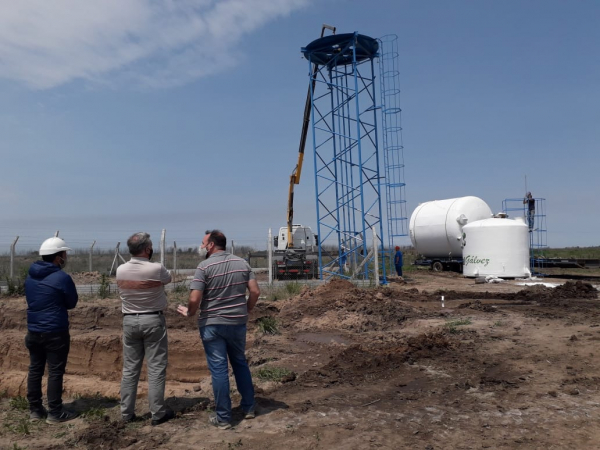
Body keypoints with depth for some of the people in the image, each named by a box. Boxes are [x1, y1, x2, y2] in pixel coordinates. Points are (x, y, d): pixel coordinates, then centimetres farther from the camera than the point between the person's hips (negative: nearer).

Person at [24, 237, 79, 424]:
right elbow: (72, 303, -5)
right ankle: (55, 413, 7)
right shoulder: (62, 278, -16)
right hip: (55, 333, -7)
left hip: (33, 331, 7)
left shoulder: (30, 277, 6)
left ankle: (35, 410, 23)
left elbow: (30, 299, 18)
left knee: (35, 370, 14)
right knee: (55, 372, 0)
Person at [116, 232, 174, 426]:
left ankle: (126, 413, 20)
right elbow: (168, 279, 6)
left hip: (129, 321, 4)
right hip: (153, 320, -4)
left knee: (130, 369, 12)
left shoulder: (120, 270, -4)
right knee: (156, 368, 4)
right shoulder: (156, 269, -16)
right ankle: (158, 413, 10)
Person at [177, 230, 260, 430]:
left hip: (212, 324, -4)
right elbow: (255, 291, 0)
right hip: (237, 323, 5)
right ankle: (249, 407, 29)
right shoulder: (242, 263, 2)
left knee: (218, 369, 3)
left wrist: (189, 313, 3)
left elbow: (194, 299, -17)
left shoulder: (204, 266, -11)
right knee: (240, 363, 20)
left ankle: (223, 417, 12)